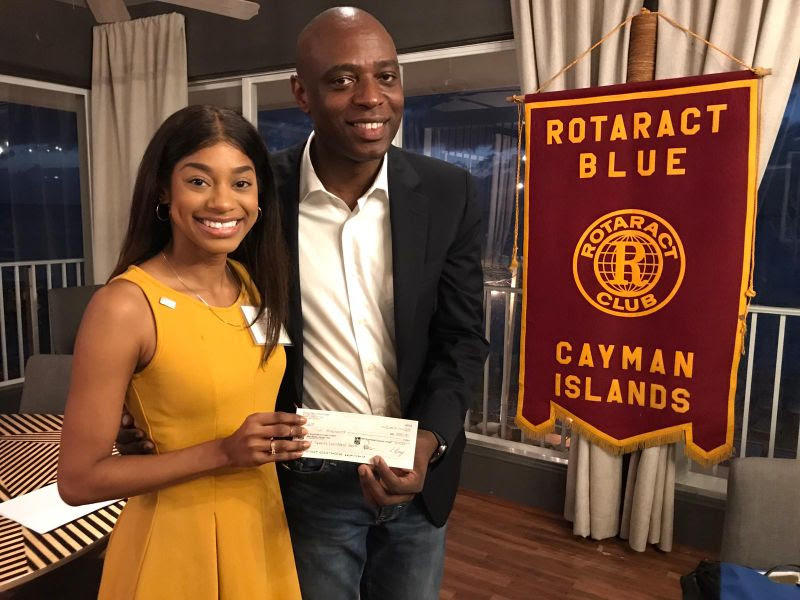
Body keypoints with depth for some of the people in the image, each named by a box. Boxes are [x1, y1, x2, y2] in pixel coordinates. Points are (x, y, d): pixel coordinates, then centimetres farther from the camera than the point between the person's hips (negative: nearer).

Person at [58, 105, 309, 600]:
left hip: (262, 521, 6)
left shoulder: (256, 285, -2)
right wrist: (223, 452, -24)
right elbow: (79, 480, -17)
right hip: (179, 538, -5)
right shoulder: (125, 305, -20)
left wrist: (282, 439, -3)